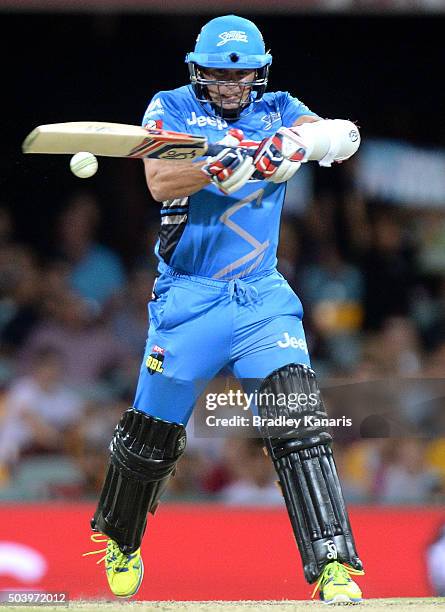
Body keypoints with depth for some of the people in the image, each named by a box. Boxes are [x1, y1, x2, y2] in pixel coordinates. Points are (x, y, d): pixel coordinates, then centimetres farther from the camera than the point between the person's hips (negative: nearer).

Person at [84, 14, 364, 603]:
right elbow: (160, 181, -16)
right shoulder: (171, 108, 1)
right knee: (152, 434, 7)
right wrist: (230, 163, -31)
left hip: (264, 299, 1)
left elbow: (344, 137, -12)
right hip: (188, 298, -1)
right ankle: (117, 539, 35)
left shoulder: (278, 111, 7)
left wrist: (295, 143, -32)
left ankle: (335, 568, -19)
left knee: (299, 422, -16)